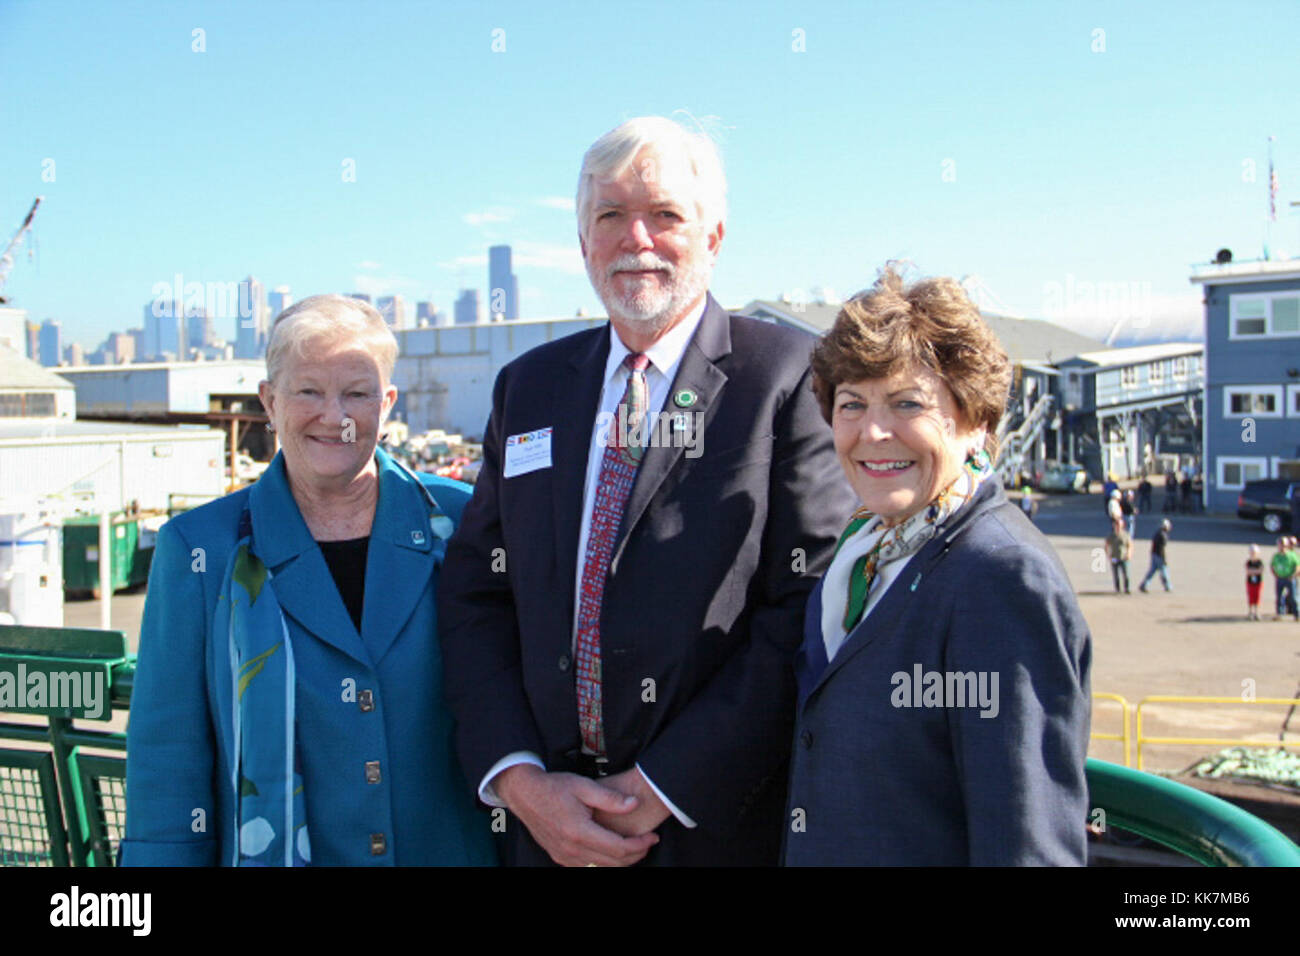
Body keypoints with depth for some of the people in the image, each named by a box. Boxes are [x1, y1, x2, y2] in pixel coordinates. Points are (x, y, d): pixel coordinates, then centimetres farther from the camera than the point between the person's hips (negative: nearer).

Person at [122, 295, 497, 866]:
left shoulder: (457, 524, -2)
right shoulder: (200, 550, -4)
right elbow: (168, 762, -3)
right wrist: (164, 856, -8)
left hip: (451, 849, 1)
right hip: (270, 853, 0)